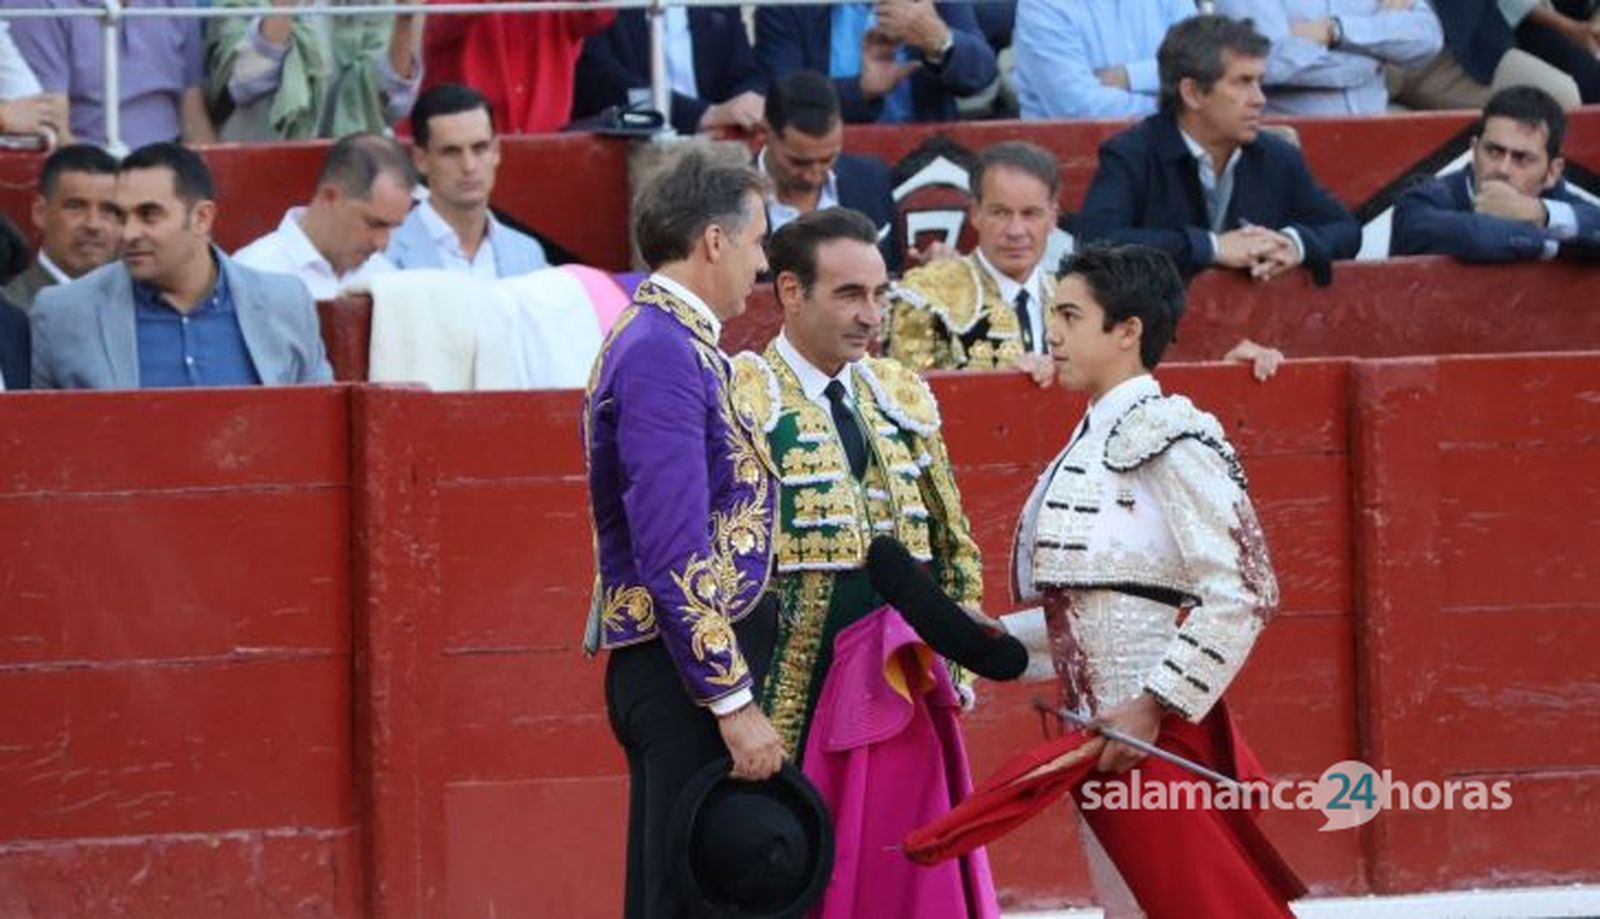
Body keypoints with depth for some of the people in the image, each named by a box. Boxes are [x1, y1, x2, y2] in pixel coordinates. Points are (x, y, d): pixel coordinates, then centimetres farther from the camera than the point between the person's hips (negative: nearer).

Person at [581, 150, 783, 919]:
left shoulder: (674, 342, 15)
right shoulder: (661, 354, -16)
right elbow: (675, 557, -21)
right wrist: (734, 703, -21)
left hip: (684, 663, 10)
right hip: (687, 673, -10)